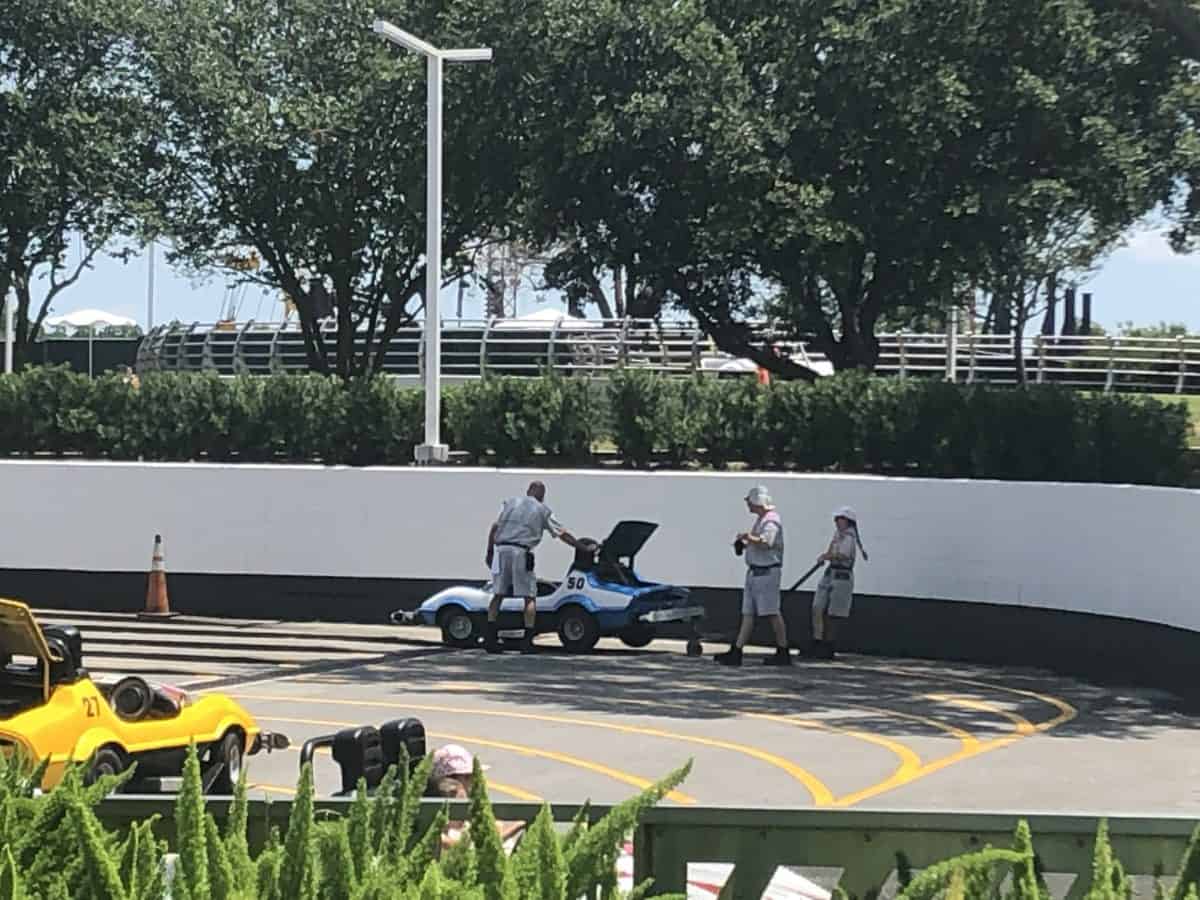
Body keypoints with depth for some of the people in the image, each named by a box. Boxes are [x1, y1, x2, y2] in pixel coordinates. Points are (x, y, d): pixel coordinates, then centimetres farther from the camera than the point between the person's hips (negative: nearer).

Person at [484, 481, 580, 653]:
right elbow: (562, 534, 11)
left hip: (501, 549, 3)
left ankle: (489, 637, 3)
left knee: (498, 594, 10)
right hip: (521, 553, -3)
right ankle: (527, 640, -3)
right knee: (530, 597, 4)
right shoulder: (543, 510, 11)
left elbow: (494, 528, 9)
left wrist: (489, 552, 12)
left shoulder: (510, 502, 18)